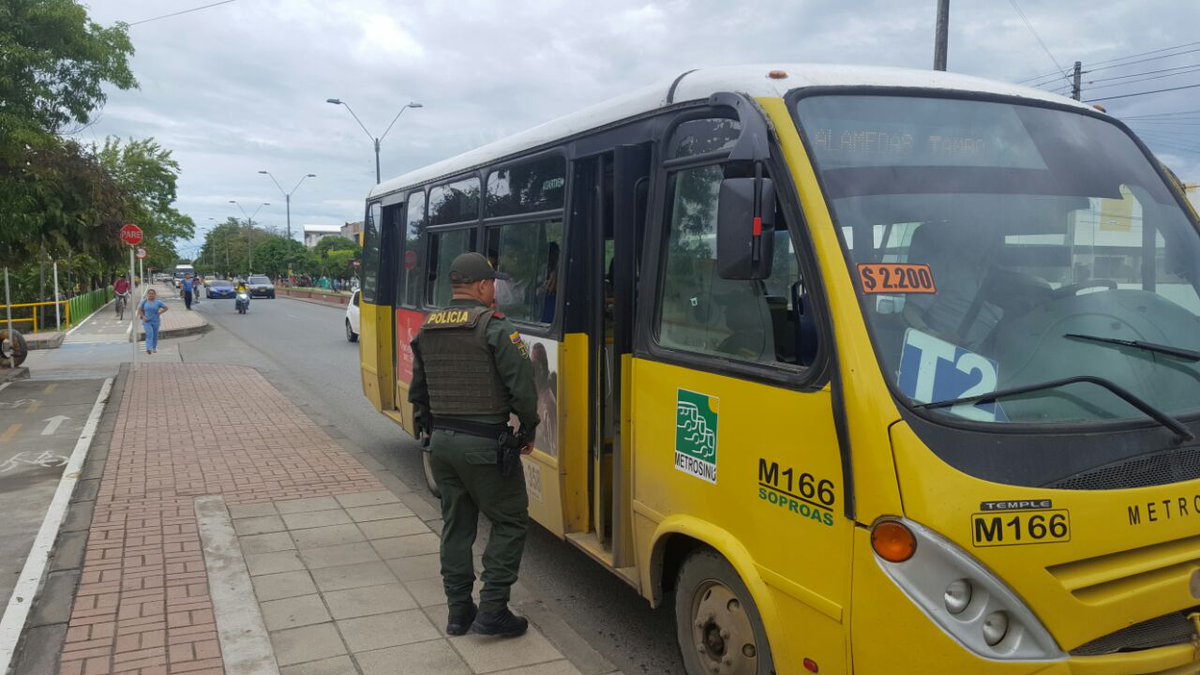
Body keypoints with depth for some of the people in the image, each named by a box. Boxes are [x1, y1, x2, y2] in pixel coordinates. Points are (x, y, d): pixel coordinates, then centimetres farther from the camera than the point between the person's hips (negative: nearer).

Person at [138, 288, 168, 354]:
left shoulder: (158, 302, -2)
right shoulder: (144, 301, 0)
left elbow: (166, 307, 4)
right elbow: (139, 309, 7)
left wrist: (159, 313, -5)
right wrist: (143, 316, -5)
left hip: (155, 321, 1)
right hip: (147, 321, -1)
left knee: (155, 335, 11)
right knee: (149, 334, -15)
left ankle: (154, 348, 29)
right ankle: (149, 349, -21)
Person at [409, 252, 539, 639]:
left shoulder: (426, 330, 9)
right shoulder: (495, 328, -13)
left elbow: (418, 392, 17)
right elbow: (523, 389, -15)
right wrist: (529, 431, 0)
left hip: (441, 442, 7)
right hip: (484, 445, -7)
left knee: (455, 525, 16)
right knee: (510, 522, 7)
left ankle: (458, 611, 23)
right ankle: (492, 610, 6)